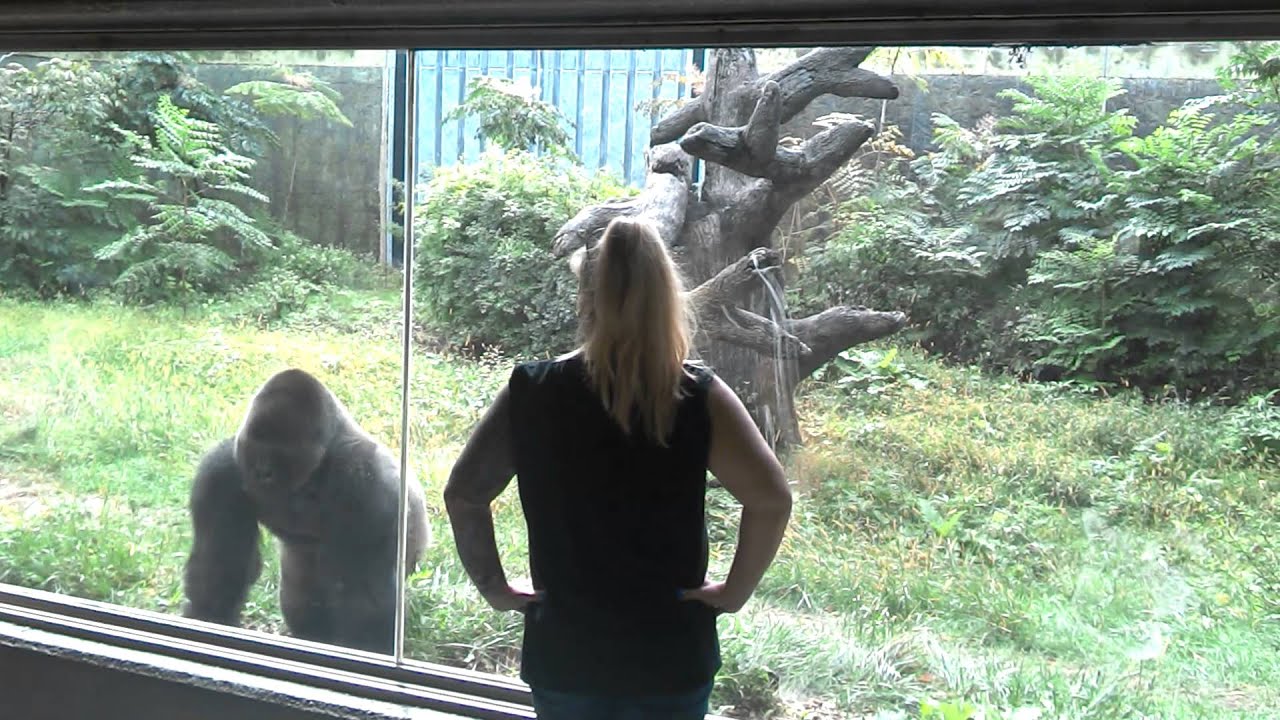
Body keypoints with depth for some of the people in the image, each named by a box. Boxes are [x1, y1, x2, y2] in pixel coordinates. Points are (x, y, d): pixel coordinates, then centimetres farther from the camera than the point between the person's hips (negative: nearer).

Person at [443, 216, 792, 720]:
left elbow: (463, 494, -6)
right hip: (671, 659, -1)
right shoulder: (698, 398, -12)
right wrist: (734, 592, -8)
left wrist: (494, 587, 3)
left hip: (564, 656, 1)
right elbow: (771, 497, -19)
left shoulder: (531, 393, -8)